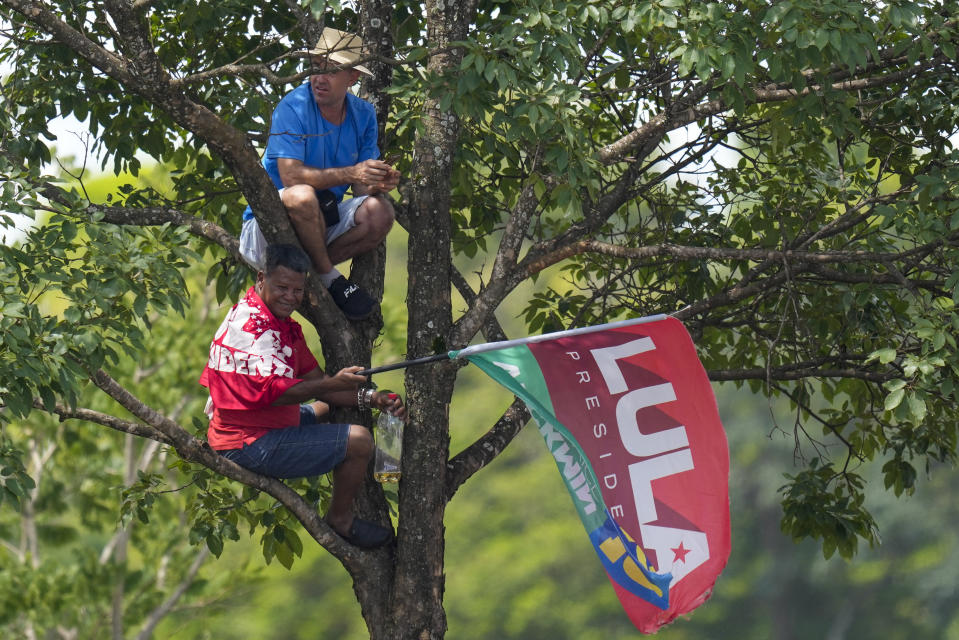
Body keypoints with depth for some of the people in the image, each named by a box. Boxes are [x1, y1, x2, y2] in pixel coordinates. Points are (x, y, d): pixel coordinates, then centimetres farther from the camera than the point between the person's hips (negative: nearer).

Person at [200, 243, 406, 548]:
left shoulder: (283, 324, 12)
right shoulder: (251, 325, -21)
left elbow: (314, 380, 7)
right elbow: (272, 391, -32)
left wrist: (370, 398, -6)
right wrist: (332, 385, -40)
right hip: (251, 446, -11)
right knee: (358, 440, -13)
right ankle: (340, 519, 6)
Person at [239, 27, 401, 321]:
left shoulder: (363, 114, 3)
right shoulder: (294, 107, -16)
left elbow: (361, 187, 0)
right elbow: (291, 176, -26)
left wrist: (378, 183, -25)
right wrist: (349, 174, -36)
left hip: (323, 221, 6)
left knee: (379, 212, -21)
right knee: (301, 196, -38)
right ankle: (329, 278, -16)